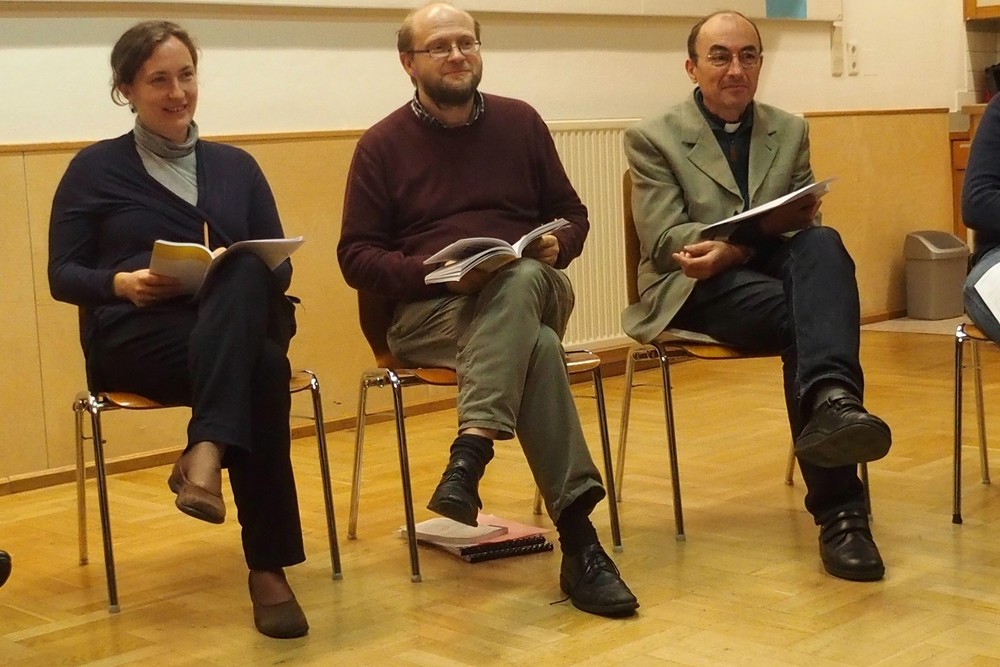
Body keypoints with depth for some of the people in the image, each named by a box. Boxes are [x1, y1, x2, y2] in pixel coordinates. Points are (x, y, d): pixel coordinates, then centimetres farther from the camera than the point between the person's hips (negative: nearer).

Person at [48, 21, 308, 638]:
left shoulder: (236, 166, 19)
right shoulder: (96, 168, 11)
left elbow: (278, 266, 11)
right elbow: (63, 275, 5)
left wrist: (236, 275, -12)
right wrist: (122, 282, -16)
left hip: (239, 324, 3)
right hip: (134, 336, -3)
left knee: (245, 274, -36)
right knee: (260, 370, -35)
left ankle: (206, 453, -44)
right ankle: (268, 567, -35)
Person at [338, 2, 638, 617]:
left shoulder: (519, 122, 12)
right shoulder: (382, 145, 4)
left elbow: (571, 214, 18)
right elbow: (357, 257, 0)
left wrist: (557, 245, -6)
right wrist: (436, 270, -17)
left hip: (533, 290, 3)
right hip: (427, 309, -2)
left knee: (523, 280, -38)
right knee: (537, 349, -35)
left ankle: (471, 453, -46)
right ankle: (579, 540, -39)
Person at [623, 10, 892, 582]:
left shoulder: (790, 131, 17)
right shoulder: (653, 139, 3)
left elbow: (802, 228, 12)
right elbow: (665, 244, -7)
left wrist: (732, 245, -14)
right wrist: (764, 227, -22)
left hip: (775, 268, 4)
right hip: (697, 287, -4)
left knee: (824, 245, -33)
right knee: (802, 317, -35)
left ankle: (832, 400, -58)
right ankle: (840, 507, -40)